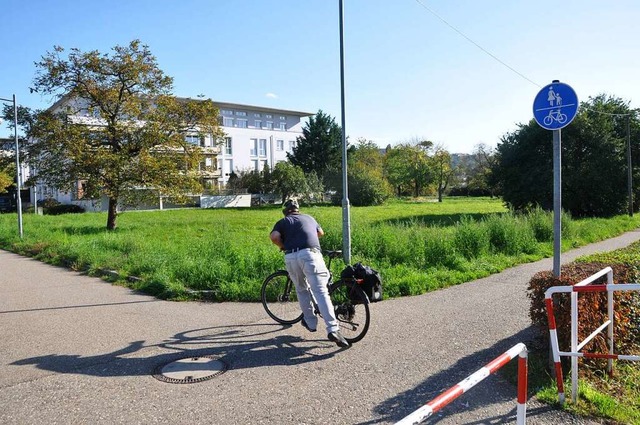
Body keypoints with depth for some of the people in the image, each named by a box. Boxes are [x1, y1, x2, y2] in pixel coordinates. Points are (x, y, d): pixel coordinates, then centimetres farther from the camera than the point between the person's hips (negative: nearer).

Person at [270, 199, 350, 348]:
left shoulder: (283, 222, 22)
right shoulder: (308, 218, 29)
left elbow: (274, 236, 0)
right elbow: (321, 233, 46)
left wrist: (283, 246, 18)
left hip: (291, 257, 1)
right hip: (310, 254, 0)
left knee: (302, 290, 22)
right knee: (320, 291, -9)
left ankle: (310, 323, 30)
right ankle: (333, 329, -20)